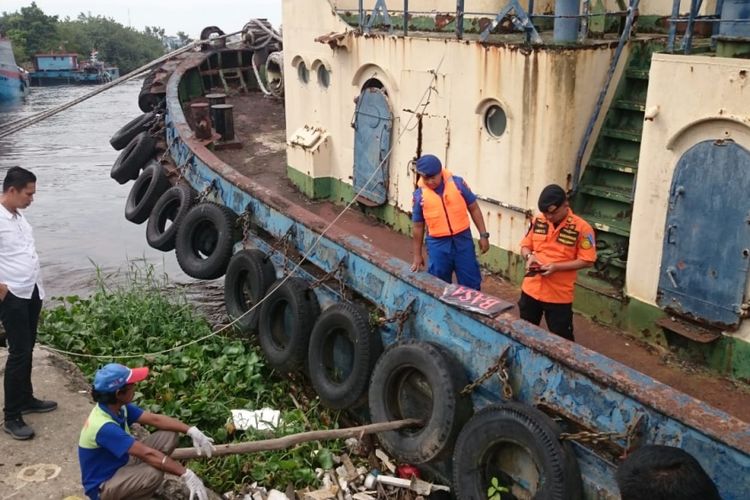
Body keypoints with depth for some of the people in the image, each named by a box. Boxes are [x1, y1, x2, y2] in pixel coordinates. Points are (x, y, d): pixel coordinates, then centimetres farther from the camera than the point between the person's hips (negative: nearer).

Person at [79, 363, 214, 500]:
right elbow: (147, 454, -35)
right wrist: (186, 475, -35)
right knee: (153, 473, -36)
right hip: (103, 486, -8)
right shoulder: (104, 427, -34)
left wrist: (191, 431, -13)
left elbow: (155, 419, -3)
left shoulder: (118, 407, -7)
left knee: (169, 435, -4)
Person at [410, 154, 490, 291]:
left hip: (463, 240, 0)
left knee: (471, 284, 6)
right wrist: (417, 256, 8)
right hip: (438, 244, 0)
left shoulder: (457, 183, -5)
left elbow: (473, 208, 4)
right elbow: (417, 226, 5)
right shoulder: (419, 195, -4)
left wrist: (483, 235, 1)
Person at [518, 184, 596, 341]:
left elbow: (587, 261, -14)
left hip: (559, 295, -4)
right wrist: (529, 256, -14)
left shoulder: (581, 228, -16)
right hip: (531, 290, 5)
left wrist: (556, 267, -23)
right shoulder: (538, 221, -2)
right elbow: (525, 246, 10)